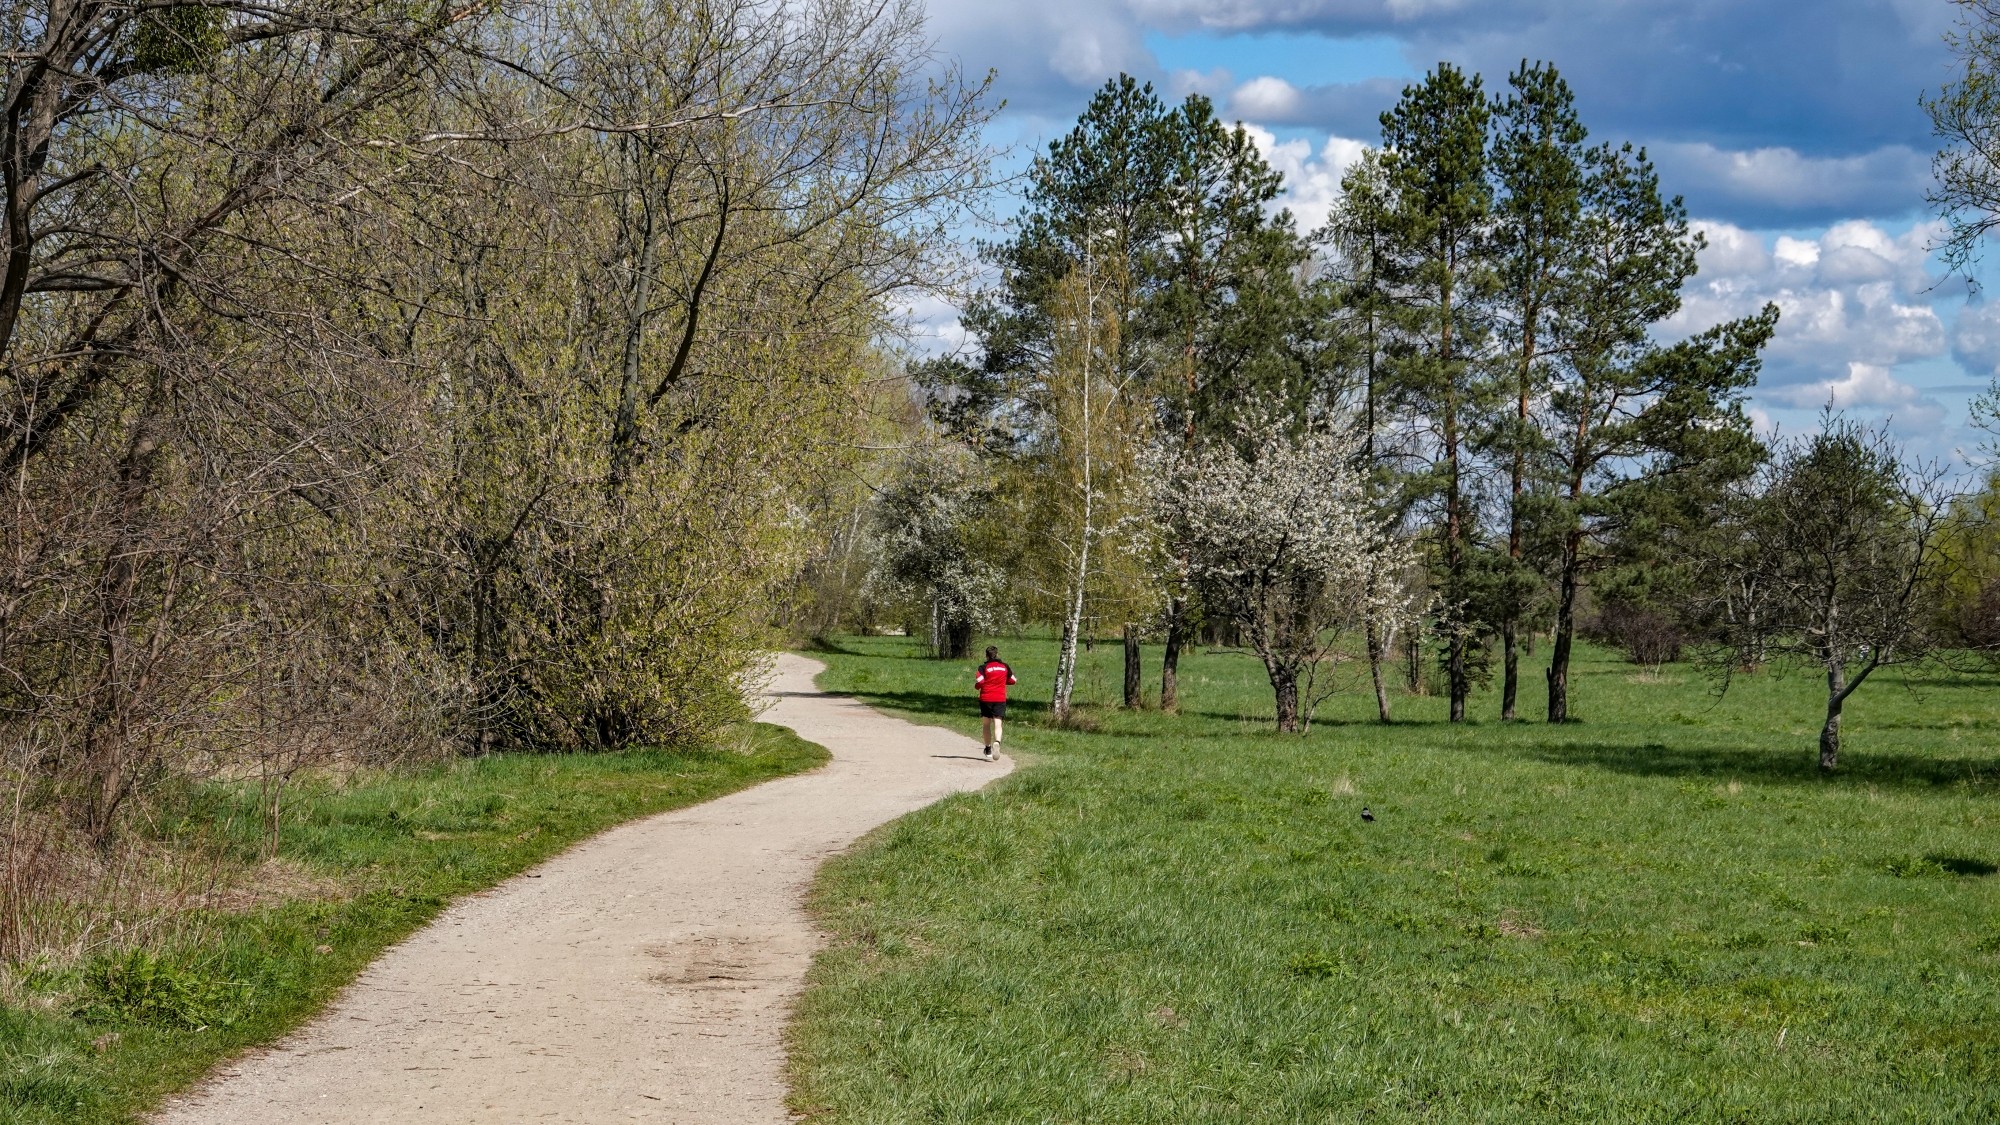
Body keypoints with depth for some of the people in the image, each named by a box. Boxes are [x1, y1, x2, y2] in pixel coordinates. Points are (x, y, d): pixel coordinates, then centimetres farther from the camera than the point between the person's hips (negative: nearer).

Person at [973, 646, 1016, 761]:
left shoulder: (984, 668, -6)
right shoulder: (1005, 667, 6)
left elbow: (978, 683, -14)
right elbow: (1013, 680, 17)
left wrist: (975, 683, 9)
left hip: (986, 699, -1)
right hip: (1000, 699, 1)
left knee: (986, 724, 15)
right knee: (997, 724, -8)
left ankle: (988, 750, 21)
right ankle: (997, 742, -37)